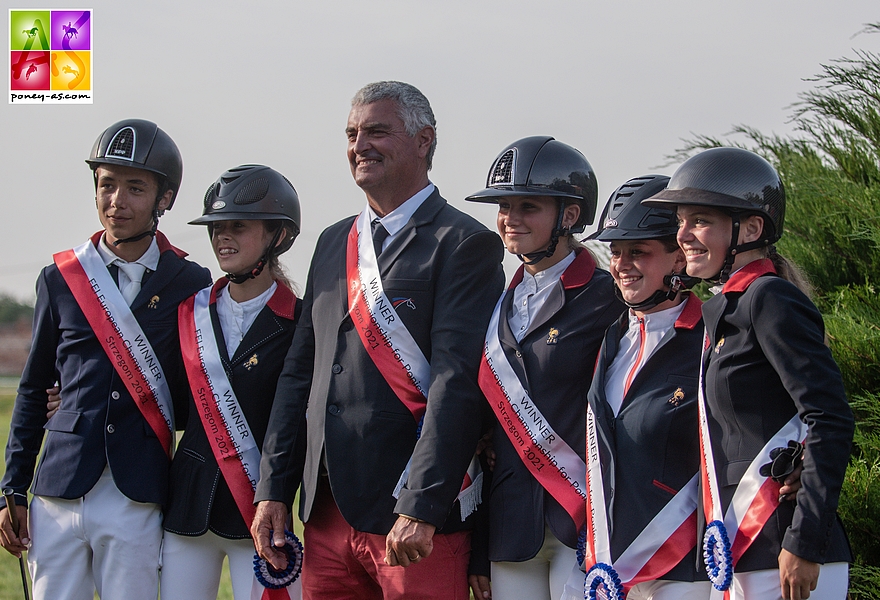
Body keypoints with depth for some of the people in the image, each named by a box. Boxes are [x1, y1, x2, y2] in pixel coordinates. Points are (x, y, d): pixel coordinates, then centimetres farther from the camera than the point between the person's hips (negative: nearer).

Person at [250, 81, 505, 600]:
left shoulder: (463, 245, -5)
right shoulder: (334, 243, 17)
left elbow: (458, 384, -14)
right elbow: (300, 372, 17)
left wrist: (420, 509, -21)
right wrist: (273, 489, 10)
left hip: (415, 522, -6)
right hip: (327, 516, 6)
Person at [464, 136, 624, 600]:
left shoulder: (606, 298, -5)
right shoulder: (499, 308, 13)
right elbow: (484, 426, 14)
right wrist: (476, 552, 12)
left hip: (583, 526, -6)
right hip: (511, 526, 6)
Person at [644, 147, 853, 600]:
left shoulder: (769, 299, -10)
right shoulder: (725, 309, 16)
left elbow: (831, 422, -17)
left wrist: (804, 544, -20)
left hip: (783, 556, -9)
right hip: (740, 551, 9)